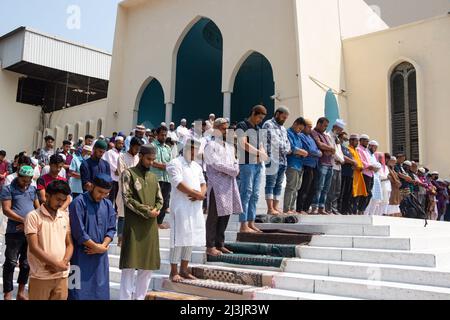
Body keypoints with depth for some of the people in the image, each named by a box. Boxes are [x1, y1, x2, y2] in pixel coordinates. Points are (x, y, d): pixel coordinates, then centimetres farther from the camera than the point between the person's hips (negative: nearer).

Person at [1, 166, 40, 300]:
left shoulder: (32, 189, 10)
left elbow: (38, 208, 12)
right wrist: (24, 220, -19)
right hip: (14, 232, -5)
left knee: (26, 263, 12)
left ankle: (21, 292, 25)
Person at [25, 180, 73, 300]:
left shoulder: (65, 216, 9)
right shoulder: (34, 216, -7)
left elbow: (70, 244, 9)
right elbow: (33, 247, -12)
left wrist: (63, 263, -9)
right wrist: (56, 264, -11)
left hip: (62, 276, 4)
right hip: (40, 277, -4)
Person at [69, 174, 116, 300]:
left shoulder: (108, 205, 7)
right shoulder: (79, 203, -12)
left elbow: (111, 229, 8)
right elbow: (79, 232, -16)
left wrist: (103, 246, -9)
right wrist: (97, 247, -9)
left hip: (100, 257, 6)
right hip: (81, 256, -5)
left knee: (100, 292, 10)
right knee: (80, 292, 0)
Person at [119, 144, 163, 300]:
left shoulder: (153, 177, 16)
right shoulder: (129, 173, -1)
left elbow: (160, 199, 16)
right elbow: (127, 199, -10)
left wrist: (156, 210, -6)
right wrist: (147, 211, -14)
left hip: (151, 225, 6)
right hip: (133, 224, -6)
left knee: (148, 265, 7)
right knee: (129, 264, -6)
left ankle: (140, 297, 17)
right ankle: (125, 297, 0)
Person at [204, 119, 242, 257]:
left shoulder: (229, 145, 18)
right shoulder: (211, 145, -6)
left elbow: (235, 162, 17)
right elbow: (217, 164, -15)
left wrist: (234, 170, -5)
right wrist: (233, 170, -8)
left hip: (229, 183, 8)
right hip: (216, 184, -7)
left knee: (225, 214, 9)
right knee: (214, 216, -3)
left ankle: (220, 244, 19)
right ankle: (210, 246, 4)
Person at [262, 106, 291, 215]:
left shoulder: (283, 128, 25)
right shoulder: (268, 125, -2)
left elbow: (287, 142, 27)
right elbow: (267, 142, -12)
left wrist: (287, 150, 5)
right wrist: (269, 158, -18)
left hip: (283, 161, 9)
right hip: (273, 160, -8)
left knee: (279, 185, 9)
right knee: (270, 184, -6)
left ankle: (275, 207, 14)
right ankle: (270, 209, -5)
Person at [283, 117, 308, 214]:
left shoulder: (299, 135, 22)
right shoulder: (288, 133, -4)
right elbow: (291, 148, -14)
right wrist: (302, 152, -5)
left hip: (299, 165, 9)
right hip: (292, 165, -9)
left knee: (296, 188, 10)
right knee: (291, 187, -9)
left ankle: (292, 208, 16)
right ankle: (286, 209, -5)